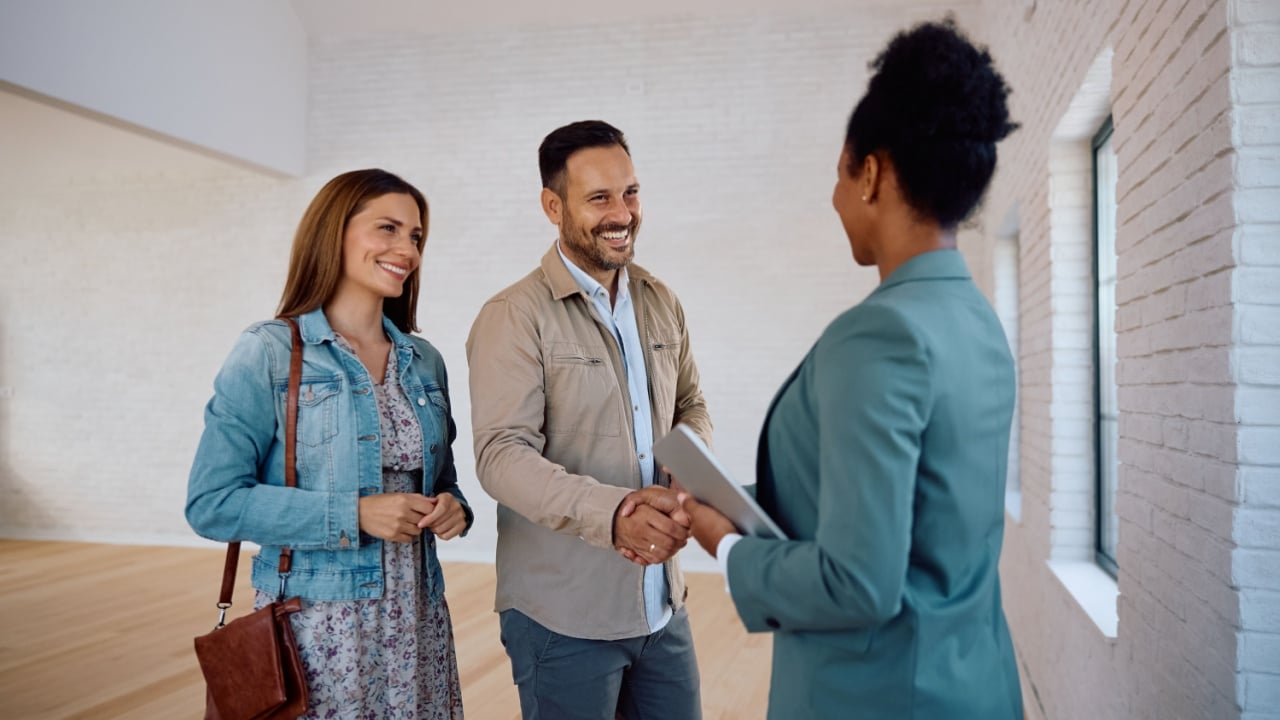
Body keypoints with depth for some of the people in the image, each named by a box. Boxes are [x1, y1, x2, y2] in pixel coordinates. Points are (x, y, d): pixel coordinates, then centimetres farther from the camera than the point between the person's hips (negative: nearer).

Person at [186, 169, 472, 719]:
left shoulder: (424, 362, 8)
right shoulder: (268, 354, -7)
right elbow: (212, 502, -12)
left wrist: (453, 508, -5)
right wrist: (352, 516, -20)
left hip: (417, 621, 5)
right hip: (316, 626, -5)